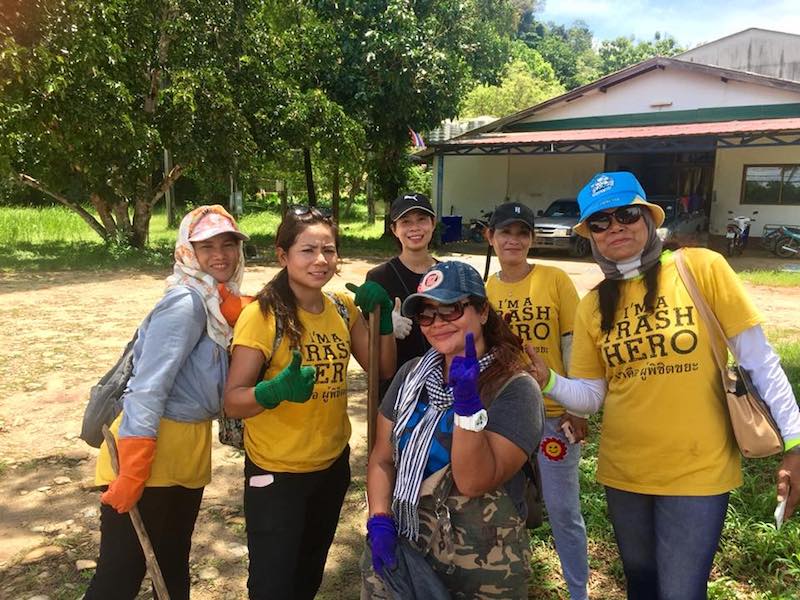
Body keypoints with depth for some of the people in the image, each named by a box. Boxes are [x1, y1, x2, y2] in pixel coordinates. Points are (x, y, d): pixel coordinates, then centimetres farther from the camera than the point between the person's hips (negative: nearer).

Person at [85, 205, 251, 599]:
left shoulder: (221, 302, 7)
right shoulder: (186, 302, -18)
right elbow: (147, 388, -23)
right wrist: (131, 474, -25)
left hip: (189, 449, 8)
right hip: (148, 452, -8)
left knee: (174, 568, 22)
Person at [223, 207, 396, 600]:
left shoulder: (343, 307, -3)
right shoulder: (261, 315, -20)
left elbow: (384, 369, 2)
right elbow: (232, 402, -19)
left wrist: (381, 313, -11)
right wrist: (277, 389, -39)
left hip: (334, 464, 6)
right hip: (276, 471, -5)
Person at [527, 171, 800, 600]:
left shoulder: (701, 268, -10)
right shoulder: (592, 306, 0)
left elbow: (759, 359, -9)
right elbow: (590, 395, 2)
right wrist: (547, 381, -17)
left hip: (697, 472, -4)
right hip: (622, 471, 4)